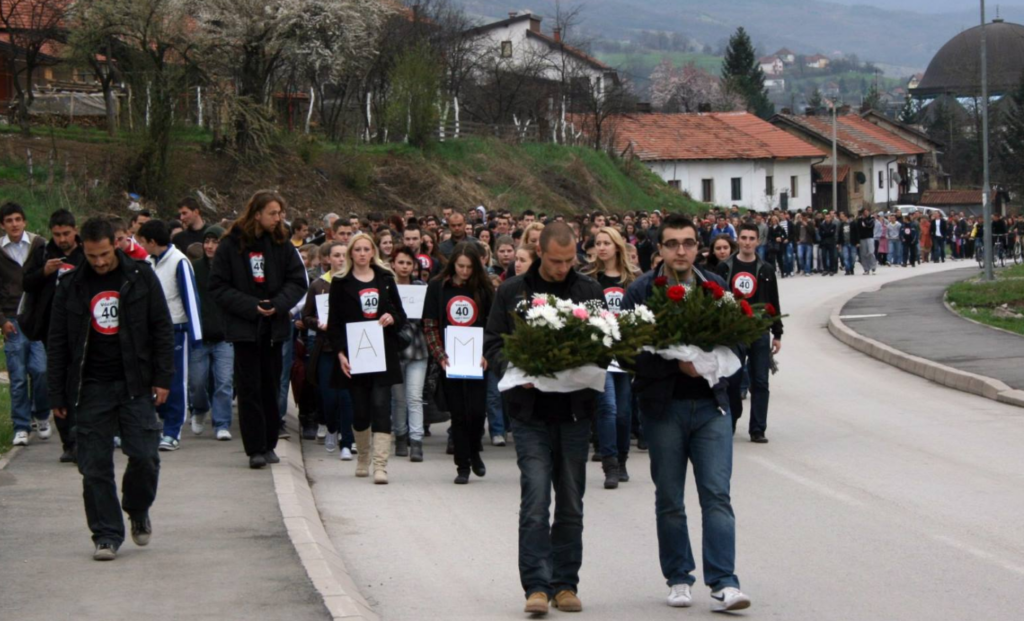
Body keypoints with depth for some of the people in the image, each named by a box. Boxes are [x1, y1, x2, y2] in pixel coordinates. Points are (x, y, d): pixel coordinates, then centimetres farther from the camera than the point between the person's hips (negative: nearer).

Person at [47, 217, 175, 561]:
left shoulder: (141, 277, 1)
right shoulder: (71, 286, 4)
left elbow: (162, 329, 3)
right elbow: (58, 343, 7)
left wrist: (162, 378, -3)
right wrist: (58, 395, 4)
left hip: (135, 384, -1)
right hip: (91, 387, 1)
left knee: (144, 456, -6)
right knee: (95, 466, -2)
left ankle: (138, 511, 22)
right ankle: (106, 535, 7)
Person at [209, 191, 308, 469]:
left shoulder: (281, 244, 4)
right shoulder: (231, 245, -5)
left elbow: (297, 281, 5)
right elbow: (218, 287, -5)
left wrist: (279, 304, -12)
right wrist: (250, 306, -15)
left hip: (274, 326, 3)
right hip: (244, 327, -3)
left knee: (271, 386, 9)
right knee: (249, 388, -3)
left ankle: (269, 444, 17)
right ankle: (255, 448, -2)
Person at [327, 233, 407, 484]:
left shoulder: (385, 279, 10)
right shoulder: (340, 283, 5)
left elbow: (401, 315, 14)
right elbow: (334, 323, 2)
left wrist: (392, 319, -9)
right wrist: (340, 353, -9)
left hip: (383, 353, 0)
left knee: (381, 407, -10)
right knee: (360, 410, 5)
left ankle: (380, 465, -15)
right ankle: (362, 458, 26)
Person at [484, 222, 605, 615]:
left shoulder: (589, 291, 7)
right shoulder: (512, 292, 4)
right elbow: (493, 345, 5)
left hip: (575, 412, 2)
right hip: (531, 411, -2)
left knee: (571, 505, 8)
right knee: (535, 501, -9)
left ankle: (565, 584, 17)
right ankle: (537, 586, -7)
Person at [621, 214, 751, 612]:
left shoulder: (716, 287, 6)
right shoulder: (641, 291, -3)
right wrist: (677, 364, -18)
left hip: (710, 403, 1)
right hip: (663, 407, -1)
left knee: (717, 494, -6)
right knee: (669, 500, 8)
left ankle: (723, 584, -7)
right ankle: (679, 580, 20)